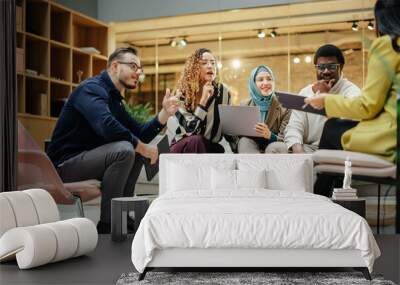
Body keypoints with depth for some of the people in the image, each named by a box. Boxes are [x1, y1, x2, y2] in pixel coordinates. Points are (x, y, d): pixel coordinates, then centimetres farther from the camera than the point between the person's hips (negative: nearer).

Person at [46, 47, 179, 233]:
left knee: (137, 151, 12)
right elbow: (106, 126, -32)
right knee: (124, 150, -27)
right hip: (64, 164, -10)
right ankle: (106, 225, -19)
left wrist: (165, 112, -2)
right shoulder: (92, 88, -13)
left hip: (84, 158, 10)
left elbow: (140, 134, 12)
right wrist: (141, 147, -20)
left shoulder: (114, 99, 17)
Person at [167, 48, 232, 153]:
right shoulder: (182, 92, -12)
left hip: (210, 146, 2)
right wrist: (203, 100, -25)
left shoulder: (222, 91, -2)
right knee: (195, 140, -35)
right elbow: (189, 130, -23)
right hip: (182, 147, -2)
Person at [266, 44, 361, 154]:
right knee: (274, 148, -18)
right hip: (308, 149, 5)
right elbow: (294, 127, 3)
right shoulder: (305, 92, 13)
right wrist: (298, 151, -18)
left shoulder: (351, 91, -2)